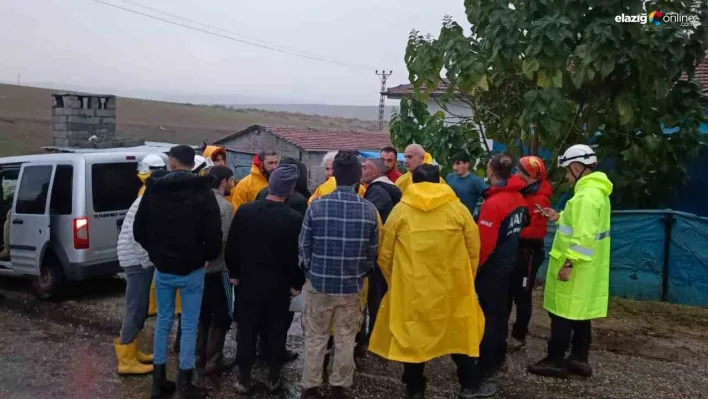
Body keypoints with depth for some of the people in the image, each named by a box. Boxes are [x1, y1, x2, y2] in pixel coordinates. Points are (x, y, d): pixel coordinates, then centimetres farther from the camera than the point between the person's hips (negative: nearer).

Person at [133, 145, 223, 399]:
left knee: (163, 321, 15)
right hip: (192, 270, -3)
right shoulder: (203, 192, -11)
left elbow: (139, 230, 5)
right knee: (189, 324, 4)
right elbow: (213, 235, -15)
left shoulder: (154, 190, -1)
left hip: (162, 268, 3)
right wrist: (207, 257, 4)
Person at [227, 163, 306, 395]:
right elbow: (298, 255, -11)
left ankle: (243, 381, 18)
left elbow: (231, 247, -2)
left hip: (248, 282, 2)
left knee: (247, 332, 11)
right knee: (275, 333, 12)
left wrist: (235, 273, 12)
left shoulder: (244, 211, -9)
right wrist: (297, 283, 3)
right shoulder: (295, 219, -16)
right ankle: (273, 379, 22)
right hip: (279, 286, -1)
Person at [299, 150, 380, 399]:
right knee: (346, 339, 14)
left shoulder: (317, 206, -12)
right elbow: (372, 251, -2)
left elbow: (304, 247, -4)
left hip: (319, 283, -1)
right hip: (352, 286, 1)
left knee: (315, 339, 13)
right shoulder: (369, 210, -8)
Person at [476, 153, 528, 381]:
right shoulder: (518, 198, 3)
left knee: (489, 313, 1)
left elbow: (485, 241, -23)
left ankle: (487, 364, 9)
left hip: (491, 266, -8)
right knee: (499, 310, 17)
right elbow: (521, 228, 10)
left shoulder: (493, 202, -22)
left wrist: (474, 266, -11)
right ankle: (498, 357, 29)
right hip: (508, 263, 8)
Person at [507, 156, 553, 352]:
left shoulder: (539, 199, -18)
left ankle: (519, 336, 17)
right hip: (514, 250, 8)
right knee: (506, 292, 14)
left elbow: (537, 230, -27)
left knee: (522, 296, 3)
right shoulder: (522, 192, 10)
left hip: (528, 252, -8)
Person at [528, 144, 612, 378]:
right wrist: (560, 218, 12)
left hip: (575, 269, -10)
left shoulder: (587, 195, -21)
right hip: (586, 269, 10)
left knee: (562, 315, 0)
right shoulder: (597, 191, 13)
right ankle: (579, 359, 24)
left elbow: (584, 236, -26)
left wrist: (569, 263, -24)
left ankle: (555, 362, 9)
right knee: (579, 315, 16)